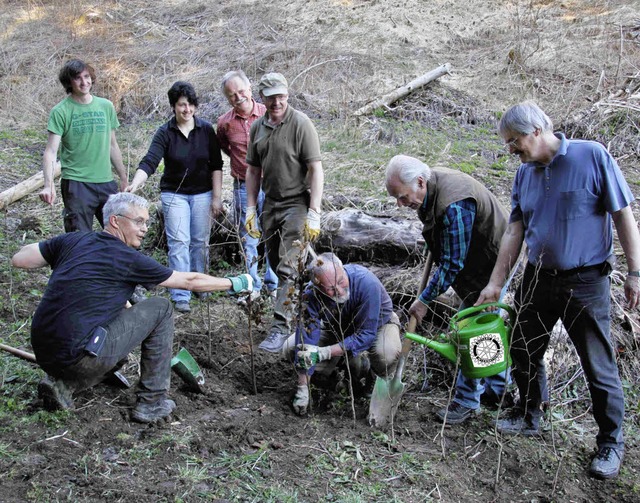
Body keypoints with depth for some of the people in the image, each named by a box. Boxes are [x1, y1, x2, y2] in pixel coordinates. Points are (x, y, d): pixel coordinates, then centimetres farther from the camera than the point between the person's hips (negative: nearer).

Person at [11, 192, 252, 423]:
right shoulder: (128, 258, -4)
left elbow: (18, 259, 13)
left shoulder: (73, 240, 10)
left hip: (43, 353, 7)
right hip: (77, 357, -7)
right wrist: (234, 284, 16)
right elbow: (190, 281, 4)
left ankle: (64, 384, 13)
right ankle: (152, 402, 8)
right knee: (160, 309, 4)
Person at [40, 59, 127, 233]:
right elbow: (51, 151, -11)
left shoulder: (106, 106, 9)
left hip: (106, 182, 4)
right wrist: (49, 185, -25)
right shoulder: (61, 111, -4)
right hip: (76, 184, -4)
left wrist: (123, 178, 20)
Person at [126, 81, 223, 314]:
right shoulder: (165, 133, -8)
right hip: (174, 194, -2)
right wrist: (135, 184, -38)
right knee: (179, 243, -6)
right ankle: (181, 296, -4)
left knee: (201, 242, 7)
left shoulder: (206, 129, -3)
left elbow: (216, 165, 0)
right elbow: (150, 161, -20)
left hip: (202, 193, 2)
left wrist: (216, 197, -3)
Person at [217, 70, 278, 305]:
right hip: (243, 187, 2)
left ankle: (273, 284, 20)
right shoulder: (224, 123, 0)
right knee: (247, 240, 10)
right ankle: (252, 286, 22)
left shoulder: (268, 115, -5)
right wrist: (240, 161, 11)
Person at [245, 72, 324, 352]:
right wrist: (251, 209, 11)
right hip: (270, 203, 7)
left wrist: (314, 213, -19)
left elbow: (316, 169, -14)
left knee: (288, 268, -11)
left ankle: (280, 327, -10)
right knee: (276, 263, 14)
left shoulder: (300, 124, -11)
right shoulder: (257, 127, 8)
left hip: (296, 203, -7)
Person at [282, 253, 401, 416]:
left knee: (386, 353, -38)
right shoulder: (312, 295, -30)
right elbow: (306, 342, -27)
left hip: (377, 322, -4)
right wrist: (302, 390, -29)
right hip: (338, 328, 4)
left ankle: (384, 379, 1)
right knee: (290, 348, -11)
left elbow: (366, 334, -36)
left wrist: (323, 353, -43)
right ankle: (355, 359, 8)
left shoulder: (366, 282, -40)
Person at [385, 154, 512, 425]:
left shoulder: (453, 205, -36)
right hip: (476, 259, 10)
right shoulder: (430, 186, -5)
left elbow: (452, 264, -30)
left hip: (492, 264, -10)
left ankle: (467, 401, 4)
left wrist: (424, 300, -21)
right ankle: (500, 387, 35)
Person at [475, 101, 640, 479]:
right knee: (524, 353, 15)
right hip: (537, 279, 6)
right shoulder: (524, 174, 5)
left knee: (599, 366, 2)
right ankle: (530, 416, 37)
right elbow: (515, 233, 7)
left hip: (585, 282, -6)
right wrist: (495, 284, 4)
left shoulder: (592, 156, -11)